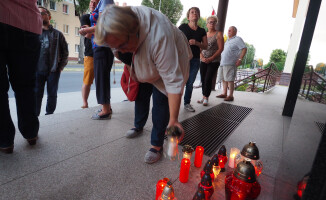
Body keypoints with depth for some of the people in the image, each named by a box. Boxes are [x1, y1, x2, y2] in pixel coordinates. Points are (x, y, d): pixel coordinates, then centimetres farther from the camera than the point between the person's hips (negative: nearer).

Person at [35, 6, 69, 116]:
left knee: (52, 95, 4)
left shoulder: (57, 34, 10)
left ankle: (49, 115, 16)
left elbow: (65, 52, 9)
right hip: (37, 70, 1)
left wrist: (61, 67, 1)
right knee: (36, 94, 1)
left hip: (53, 71, 0)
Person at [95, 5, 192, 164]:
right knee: (141, 95, 11)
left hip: (171, 60, -6)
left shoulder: (159, 37, -46)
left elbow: (173, 81, -44)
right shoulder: (124, 18, -25)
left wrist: (173, 119, -44)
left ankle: (157, 145, 2)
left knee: (161, 101, -12)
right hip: (142, 61, 7)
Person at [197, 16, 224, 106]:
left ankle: (206, 98, 4)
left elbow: (221, 48, -7)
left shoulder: (218, 34, -1)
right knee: (203, 79, 4)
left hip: (214, 61, -4)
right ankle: (204, 97, 16)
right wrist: (202, 57, -7)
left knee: (208, 79, -10)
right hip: (203, 61, 4)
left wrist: (211, 58, -14)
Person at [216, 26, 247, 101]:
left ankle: (230, 96, -5)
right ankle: (224, 93, 16)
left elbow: (244, 49, -7)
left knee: (230, 79, -9)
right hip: (222, 63, 8)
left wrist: (240, 59, -17)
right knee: (224, 79, 9)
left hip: (230, 64, -8)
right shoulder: (227, 40, 25)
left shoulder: (237, 39, 0)